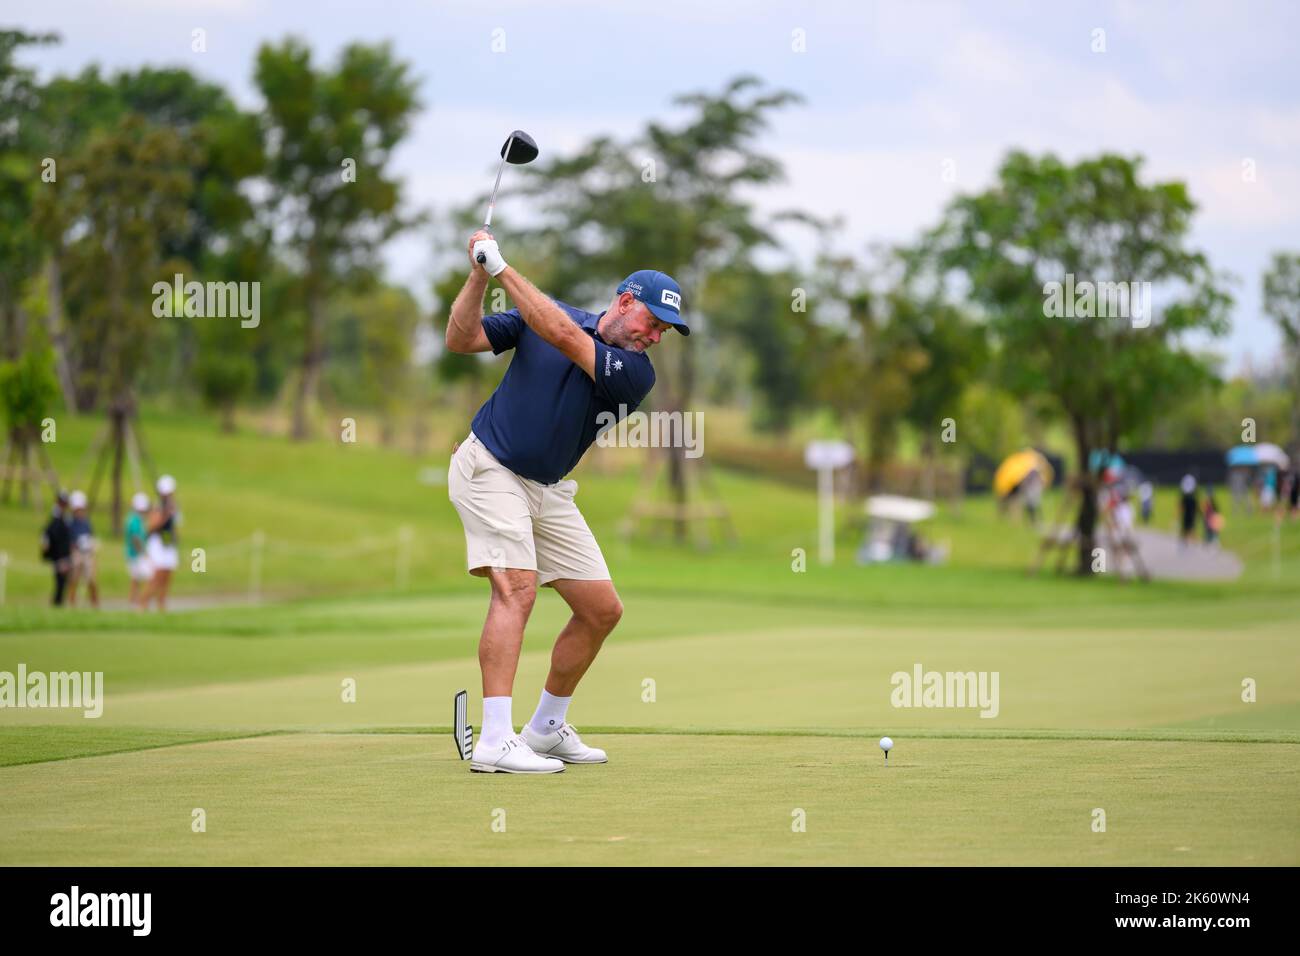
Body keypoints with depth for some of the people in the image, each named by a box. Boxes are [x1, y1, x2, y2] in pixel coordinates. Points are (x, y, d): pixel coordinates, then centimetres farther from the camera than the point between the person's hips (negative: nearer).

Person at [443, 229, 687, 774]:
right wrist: (480, 275, -19)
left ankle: (547, 728, 21)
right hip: (488, 468, -5)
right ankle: (495, 742, -29)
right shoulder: (545, 314, -2)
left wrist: (503, 269, -24)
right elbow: (461, 340, -5)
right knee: (517, 587, -23)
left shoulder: (636, 374, -5)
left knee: (603, 609, 3)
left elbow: (564, 335, -21)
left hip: (548, 492, 5)